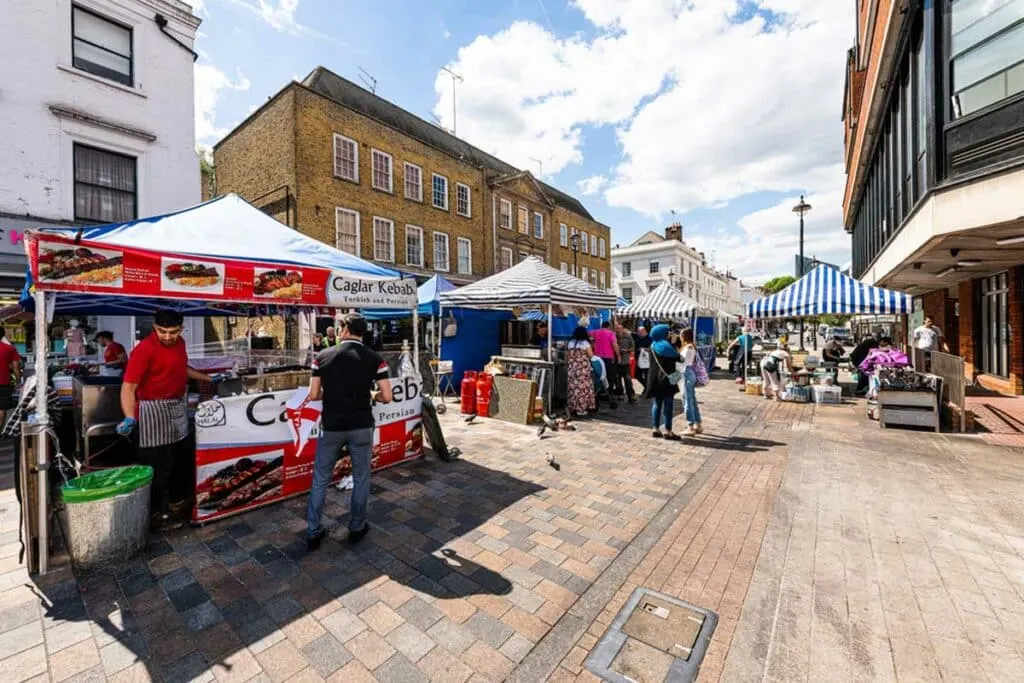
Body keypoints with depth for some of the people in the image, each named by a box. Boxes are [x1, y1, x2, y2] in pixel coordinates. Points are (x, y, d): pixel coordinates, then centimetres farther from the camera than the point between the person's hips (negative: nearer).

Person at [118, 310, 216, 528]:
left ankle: (177, 497, 41)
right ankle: (155, 510, 20)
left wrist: (208, 378, 24)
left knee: (183, 456, 21)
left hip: (178, 405, 8)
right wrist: (130, 417, -34)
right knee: (158, 463, 1)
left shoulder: (179, 343, 2)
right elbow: (128, 387, -23)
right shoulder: (144, 350, -21)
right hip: (154, 409, -8)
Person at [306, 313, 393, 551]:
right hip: (361, 427, -1)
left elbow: (313, 395, -3)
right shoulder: (374, 358, -8)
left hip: (331, 427, 1)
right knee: (361, 478, 14)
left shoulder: (322, 356, -3)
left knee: (320, 479, 16)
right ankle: (357, 528, 28)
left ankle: (313, 533, 26)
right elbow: (386, 397, -10)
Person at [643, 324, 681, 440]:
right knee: (667, 404, 0)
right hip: (667, 378, -6)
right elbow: (678, 358, -5)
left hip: (655, 379, 6)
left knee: (656, 403, 11)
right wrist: (674, 344, 7)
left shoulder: (653, 346, 5)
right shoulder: (667, 345, -12)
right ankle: (668, 431, 3)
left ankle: (655, 429, 13)